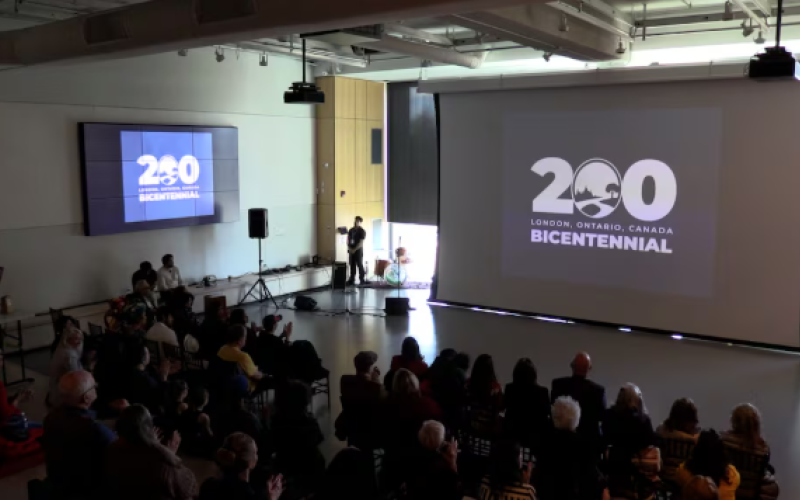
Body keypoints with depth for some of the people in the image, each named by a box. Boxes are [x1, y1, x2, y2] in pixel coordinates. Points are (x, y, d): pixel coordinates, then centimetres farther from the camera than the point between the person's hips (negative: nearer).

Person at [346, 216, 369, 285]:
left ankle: (362, 280, 4)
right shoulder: (351, 230, 11)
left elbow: (361, 243, -14)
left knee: (360, 265, -2)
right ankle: (351, 280, 12)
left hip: (358, 251, -6)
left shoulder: (362, 231, -8)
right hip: (351, 251, 6)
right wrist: (349, 247, -4)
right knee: (352, 265, 8)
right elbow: (348, 239, 12)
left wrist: (354, 249, -17)